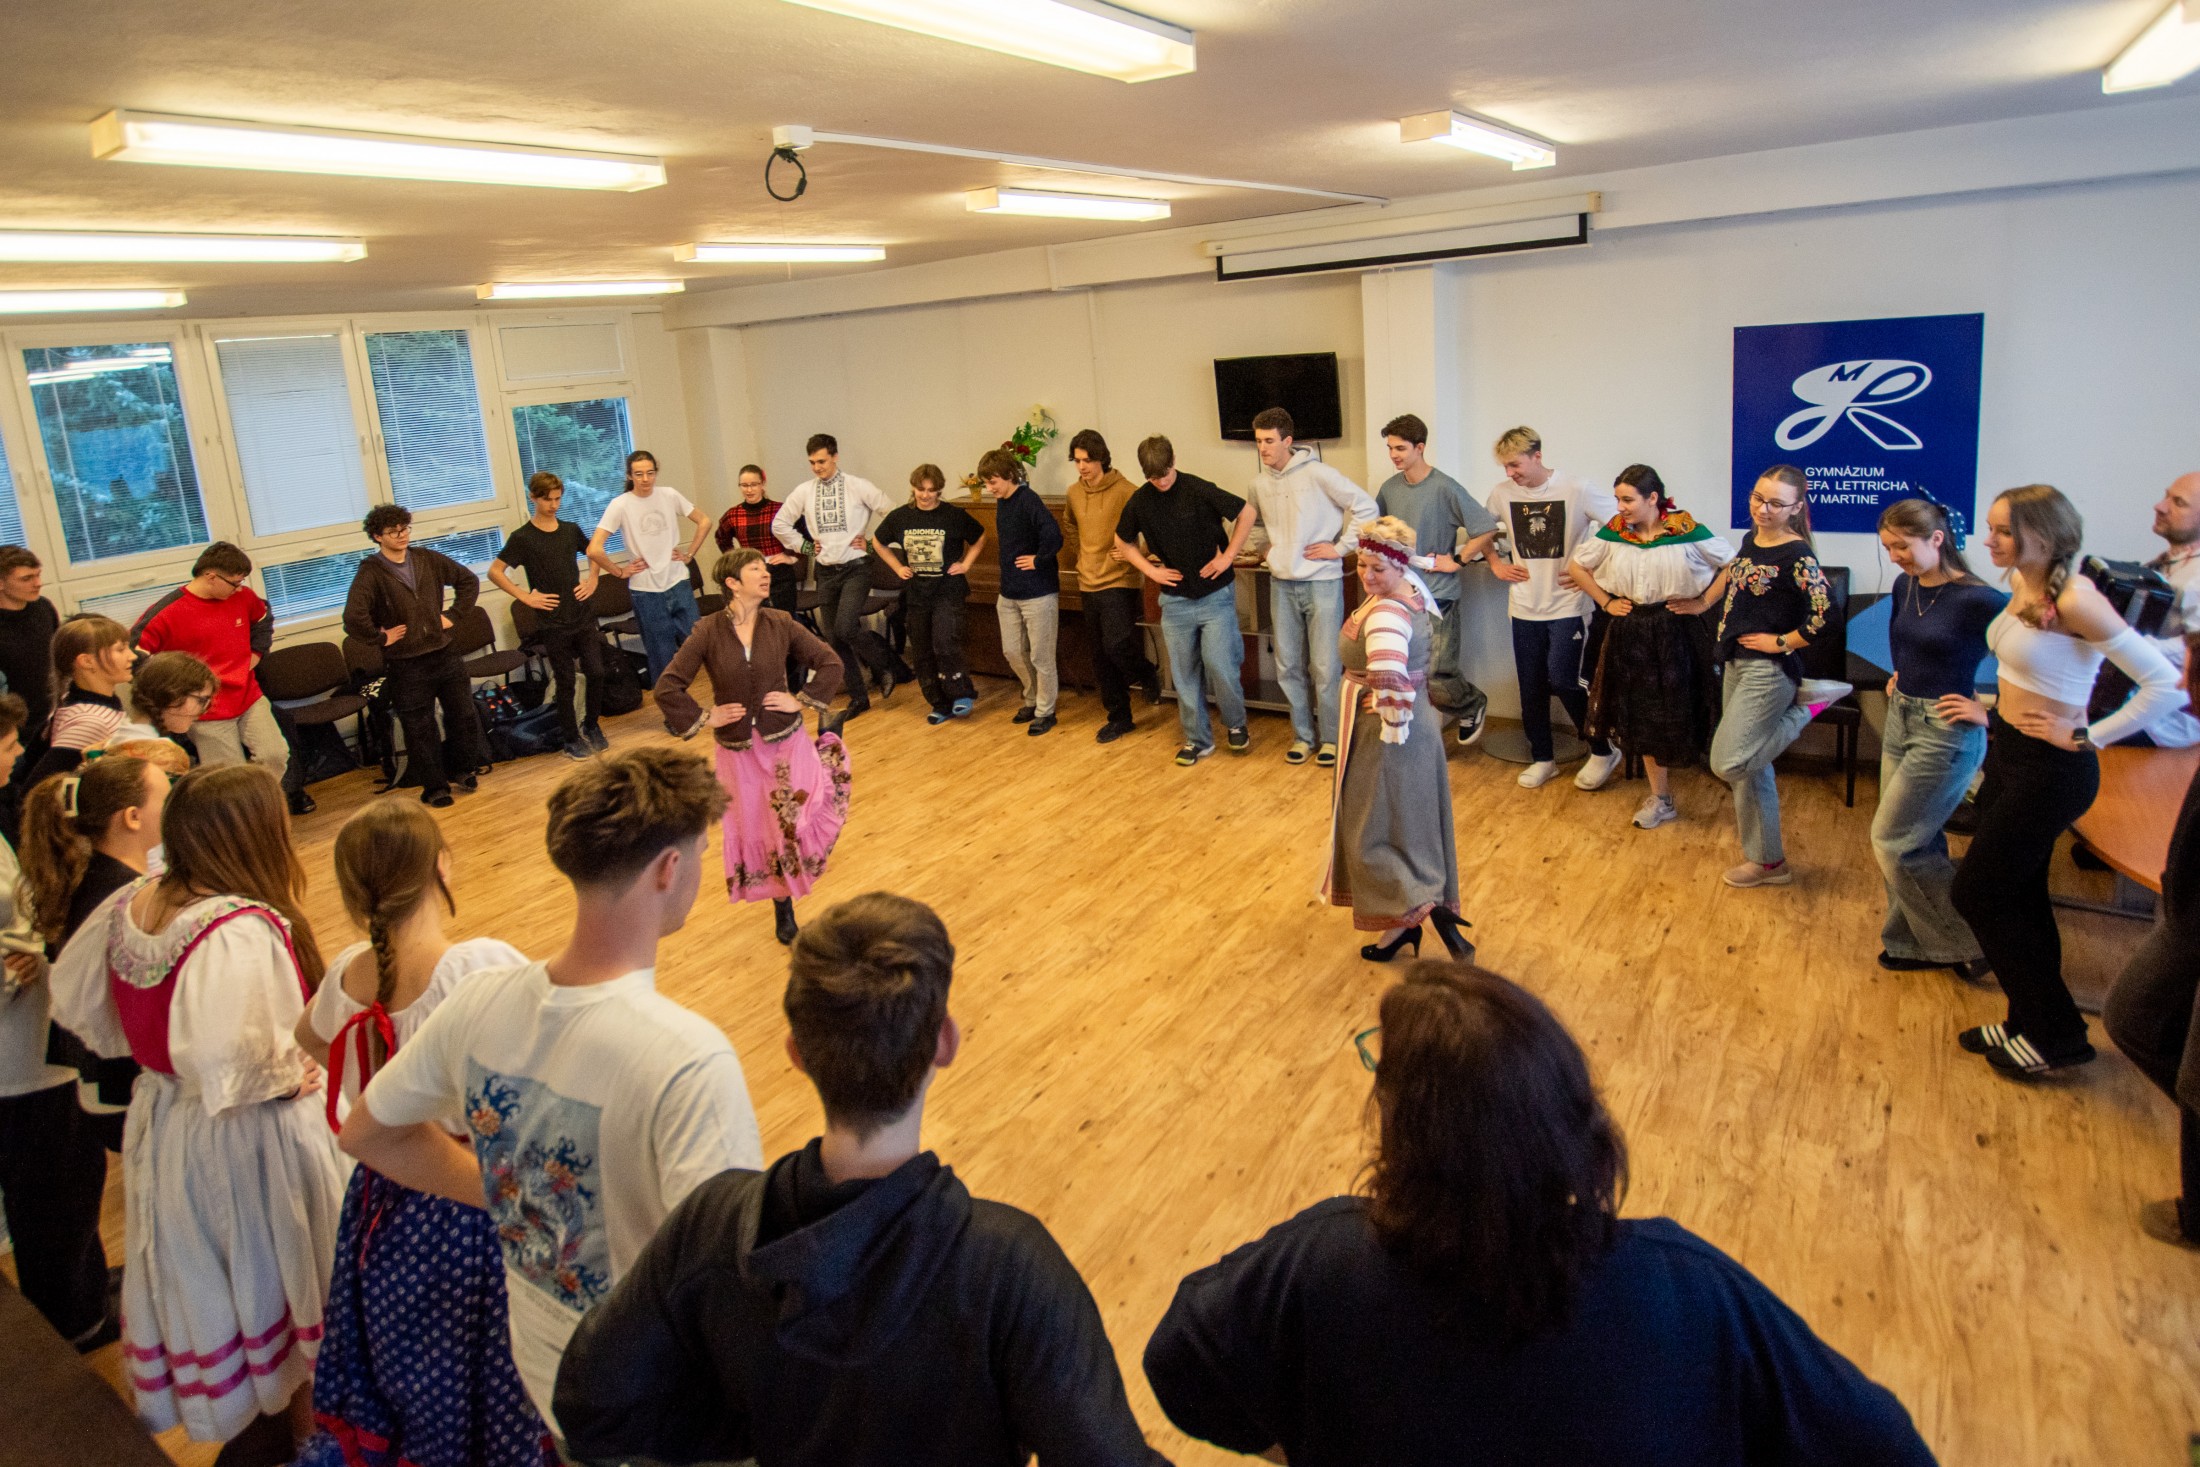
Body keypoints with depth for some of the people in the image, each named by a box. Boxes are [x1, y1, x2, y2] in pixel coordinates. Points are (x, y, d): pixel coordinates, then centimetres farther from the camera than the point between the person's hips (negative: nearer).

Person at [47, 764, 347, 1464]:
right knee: (270, 1294, 14)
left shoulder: (133, 903, -5)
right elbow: (226, 1064, -38)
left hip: (162, 1127, 8)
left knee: (200, 1287, 25)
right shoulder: (241, 931, -30)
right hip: (245, 1144, -8)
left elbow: (76, 1000, 9)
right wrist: (291, 1073, -20)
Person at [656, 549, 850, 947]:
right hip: (738, 751, 0)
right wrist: (703, 717, -8)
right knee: (755, 833, 11)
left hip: (786, 742, 0)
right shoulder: (707, 631, -10)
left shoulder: (781, 625, -5)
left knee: (795, 821, -19)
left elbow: (830, 663, 2)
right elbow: (667, 688, -8)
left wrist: (802, 700, -5)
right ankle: (782, 908, 30)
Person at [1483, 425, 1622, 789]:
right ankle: (1542, 758, 26)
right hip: (1524, 607, 4)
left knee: (1562, 680, -11)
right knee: (1531, 689, 9)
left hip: (1567, 606, -4)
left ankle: (1602, 751, 9)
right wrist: (1495, 564, 8)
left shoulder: (1575, 490, -11)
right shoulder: (1502, 493, 1)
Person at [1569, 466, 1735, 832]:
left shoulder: (1686, 531, -12)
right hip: (1629, 633, 3)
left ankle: (1660, 794, 24)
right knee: (1640, 717, 8)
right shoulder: (1613, 532, -2)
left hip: (1675, 632, -3)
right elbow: (1577, 566, 11)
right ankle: (1661, 798, 21)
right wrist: (1605, 601, 5)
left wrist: (1703, 602, -8)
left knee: (1673, 714, 6)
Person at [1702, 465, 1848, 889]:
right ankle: (1767, 861, 22)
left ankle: (1806, 704, 4)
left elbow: (1826, 612, -27)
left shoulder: (1797, 556, -17)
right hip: (1738, 663, 8)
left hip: (1769, 670, -8)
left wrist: (1784, 642, -16)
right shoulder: (1751, 539, 7)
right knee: (1751, 769, 12)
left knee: (1728, 763, -12)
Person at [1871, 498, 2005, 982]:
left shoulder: (1977, 600, -20)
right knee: (1916, 841, 14)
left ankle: (1964, 941, 13)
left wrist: (1989, 710, -18)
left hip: (1946, 734, -8)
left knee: (1892, 839, -3)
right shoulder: (1905, 587, 4)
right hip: (1900, 720, 8)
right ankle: (1919, 942, 27)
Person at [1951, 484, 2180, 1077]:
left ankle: (2056, 1036, 15)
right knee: (2017, 896, 16)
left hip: (2051, 770, -9)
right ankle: (2032, 1025, 31)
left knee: (1978, 893, 0)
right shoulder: (2023, 586, 4)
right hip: (2011, 755, 9)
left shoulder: (2075, 600, -22)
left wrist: (2087, 737, -18)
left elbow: (2165, 683, -23)